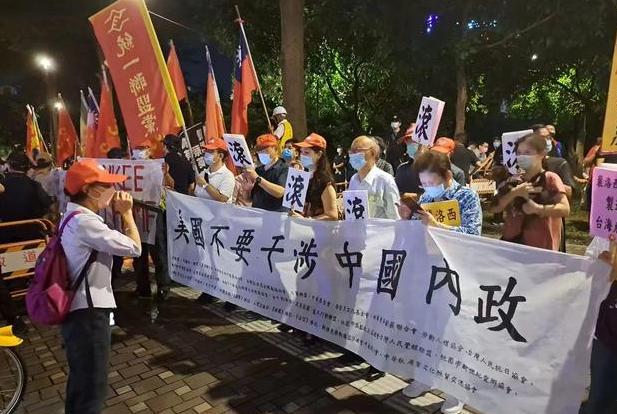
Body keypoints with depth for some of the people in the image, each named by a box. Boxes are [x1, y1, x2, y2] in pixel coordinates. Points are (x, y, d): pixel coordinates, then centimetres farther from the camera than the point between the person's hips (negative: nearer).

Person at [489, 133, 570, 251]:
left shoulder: (550, 178, -4)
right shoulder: (513, 181, 9)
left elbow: (565, 209, -14)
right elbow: (494, 208, -1)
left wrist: (537, 208, -25)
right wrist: (514, 193, -12)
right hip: (512, 242, 4)